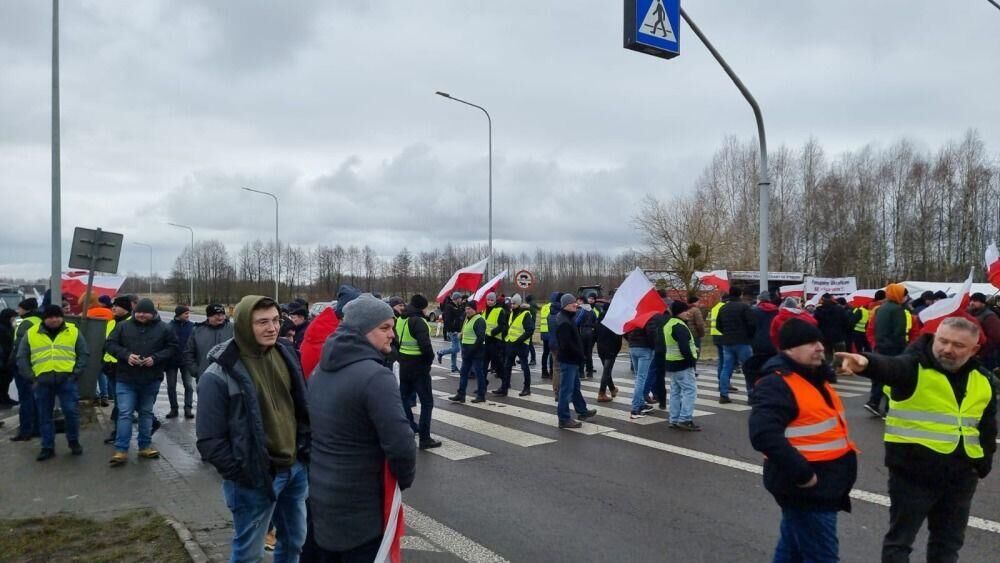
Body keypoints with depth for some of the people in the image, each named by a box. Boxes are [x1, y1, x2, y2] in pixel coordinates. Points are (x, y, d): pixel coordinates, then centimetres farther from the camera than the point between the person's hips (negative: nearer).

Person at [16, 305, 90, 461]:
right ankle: (47, 447, 19)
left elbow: (84, 354, 6)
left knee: (71, 411, -3)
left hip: (66, 379, -1)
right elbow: (22, 358, 9)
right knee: (44, 415, 8)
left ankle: (73, 441, 17)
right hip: (42, 381, 1)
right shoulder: (31, 333, 6)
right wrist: (31, 377, 0)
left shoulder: (73, 331, 5)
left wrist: (76, 373, -4)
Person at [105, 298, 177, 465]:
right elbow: (109, 344, 1)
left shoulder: (163, 328, -2)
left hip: (151, 380, 1)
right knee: (124, 413, -3)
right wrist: (126, 355, -16)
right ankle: (121, 450, 2)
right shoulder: (123, 326, 0)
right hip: (126, 379, -1)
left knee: (146, 413, 13)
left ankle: (145, 446, 24)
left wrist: (155, 358, -17)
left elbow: (172, 348, -1)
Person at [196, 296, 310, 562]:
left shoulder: (286, 354, 1)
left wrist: (305, 449, 5)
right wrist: (242, 474, -14)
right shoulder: (220, 374, -18)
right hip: (255, 478, -5)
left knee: (295, 540, 21)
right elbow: (210, 440, -15)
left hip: (295, 468, 6)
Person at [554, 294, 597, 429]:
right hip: (568, 360, -11)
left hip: (572, 360, 11)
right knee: (567, 389, -5)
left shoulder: (569, 318, 14)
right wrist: (580, 355, -17)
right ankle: (564, 419, 1)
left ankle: (582, 411, 37)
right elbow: (567, 344, -27)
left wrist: (579, 354, 10)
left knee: (575, 387, 22)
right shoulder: (564, 322, -20)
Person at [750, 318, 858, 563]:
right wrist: (802, 472, -29)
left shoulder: (814, 377, 12)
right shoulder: (776, 385, -21)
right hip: (806, 487, -9)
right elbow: (764, 435, -32)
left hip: (823, 485, 9)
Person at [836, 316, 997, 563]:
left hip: (961, 475, 6)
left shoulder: (984, 381, 6)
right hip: (914, 472, -5)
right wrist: (866, 362, -59)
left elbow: (988, 427, 20)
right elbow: (887, 367, -37)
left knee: (948, 542, 20)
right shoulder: (913, 367, -13)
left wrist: (984, 463, 16)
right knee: (900, 538, 4)